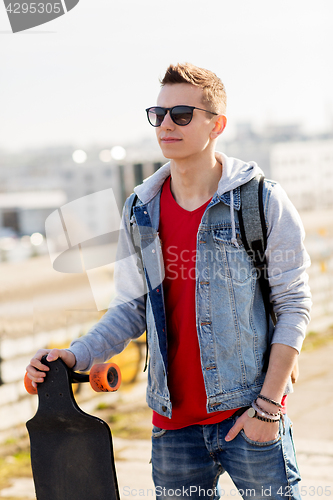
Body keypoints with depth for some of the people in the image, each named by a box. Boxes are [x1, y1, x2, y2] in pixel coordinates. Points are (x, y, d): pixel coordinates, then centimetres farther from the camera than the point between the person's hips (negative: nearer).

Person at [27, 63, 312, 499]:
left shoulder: (264, 202, -7)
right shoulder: (140, 212, 5)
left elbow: (294, 305, -6)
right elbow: (132, 308, 9)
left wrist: (268, 404, -11)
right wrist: (76, 356, -8)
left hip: (249, 413, -3)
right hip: (174, 420, 4)